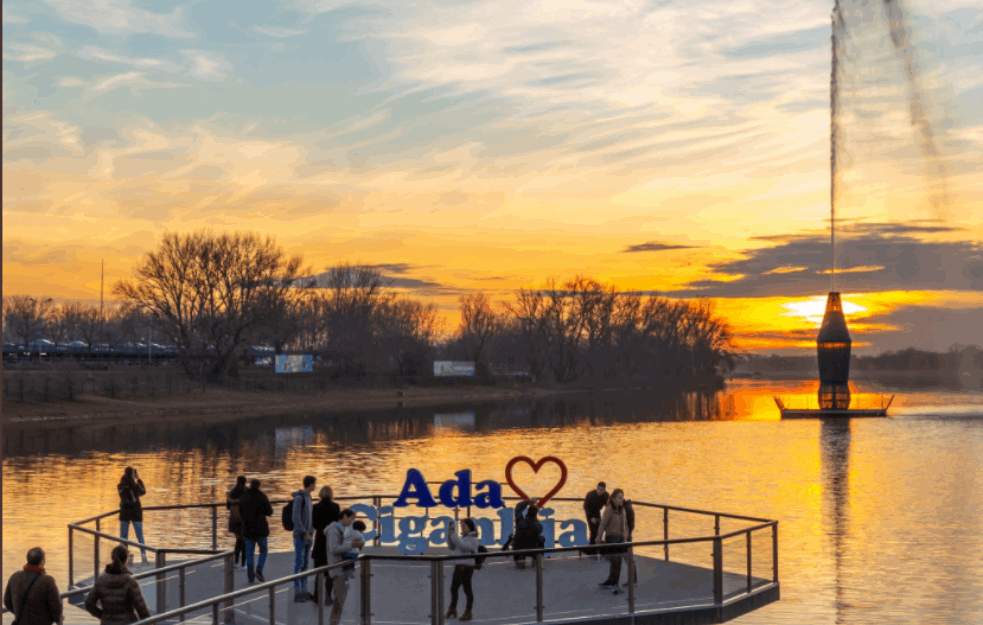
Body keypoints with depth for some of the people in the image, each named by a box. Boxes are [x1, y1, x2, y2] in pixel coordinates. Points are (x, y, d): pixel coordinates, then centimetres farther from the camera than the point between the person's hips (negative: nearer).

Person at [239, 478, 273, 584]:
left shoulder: (243, 497, 1)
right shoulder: (262, 497, -7)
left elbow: (240, 512, 8)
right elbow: (269, 512, -6)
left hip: (247, 529, 2)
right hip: (260, 528, -2)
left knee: (249, 553, 6)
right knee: (263, 550, 13)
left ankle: (251, 577, 3)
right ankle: (259, 570, -6)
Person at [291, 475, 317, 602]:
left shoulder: (308, 497, 13)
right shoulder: (299, 498, -14)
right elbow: (296, 518, -20)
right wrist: (304, 533, -22)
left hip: (308, 535, 9)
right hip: (300, 536, -9)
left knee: (305, 563, 11)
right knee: (298, 564, -5)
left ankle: (304, 590, 17)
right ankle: (297, 593, -2)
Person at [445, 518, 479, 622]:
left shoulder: (473, 539, -10)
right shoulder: (463, 537, 15)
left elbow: (463, 547, -24)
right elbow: (452, 547, 16)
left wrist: (454, 536, -23)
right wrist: (450, 534, 5)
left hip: (467, 567, -8)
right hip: (458, 566, 8)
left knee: (467, 589, 0)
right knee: (453, 588, 14)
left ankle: (468, 612, 9)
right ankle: (452, 610, 27)